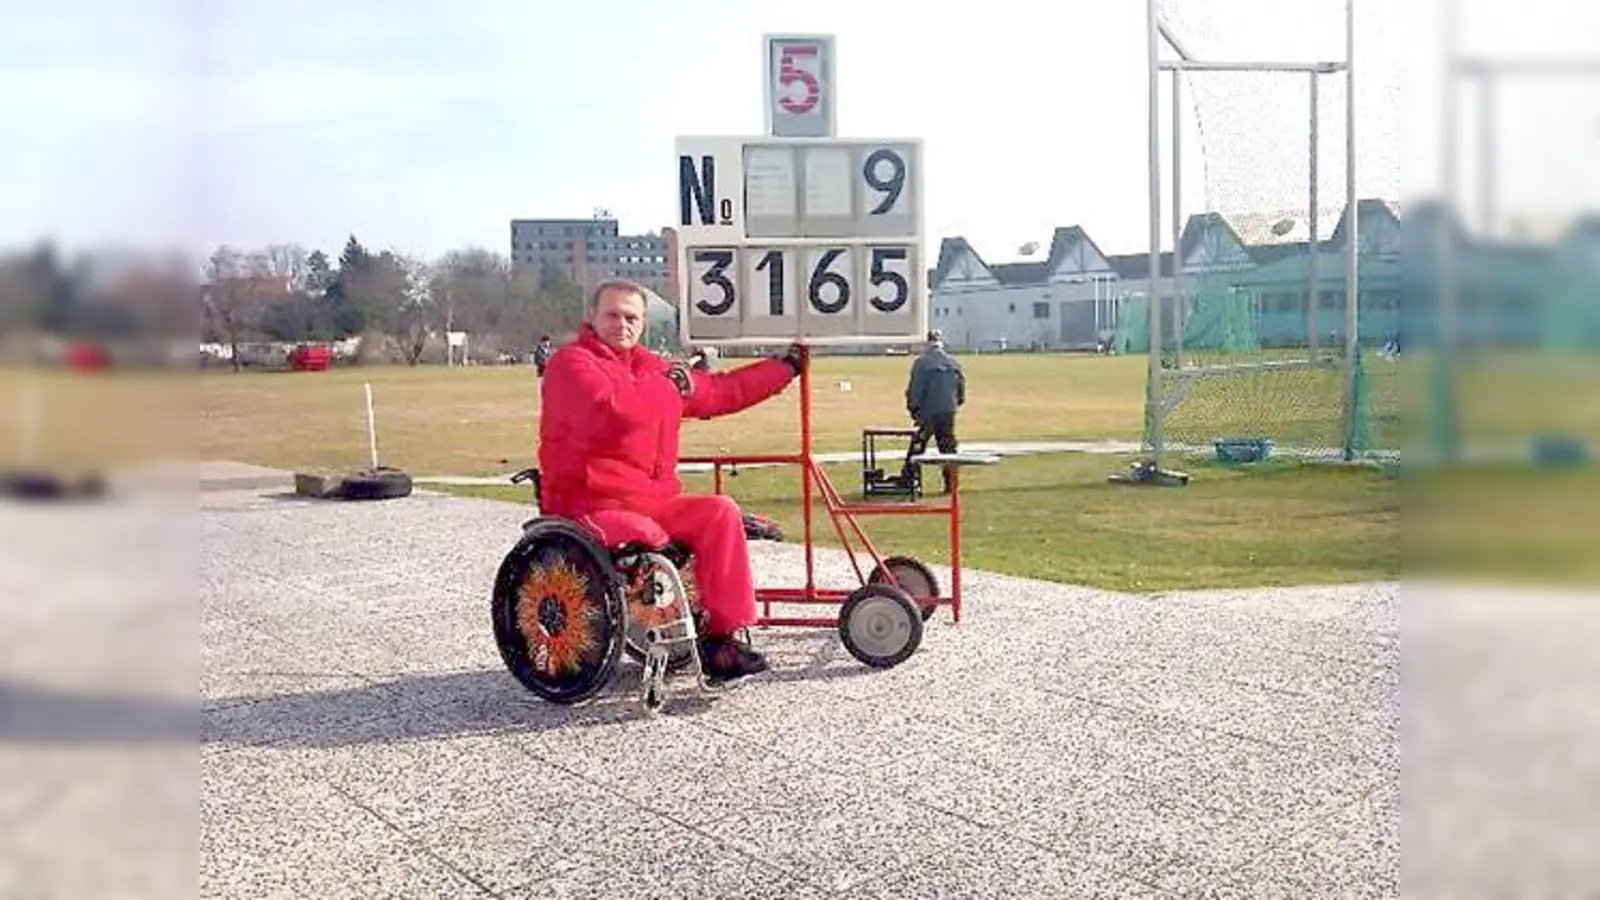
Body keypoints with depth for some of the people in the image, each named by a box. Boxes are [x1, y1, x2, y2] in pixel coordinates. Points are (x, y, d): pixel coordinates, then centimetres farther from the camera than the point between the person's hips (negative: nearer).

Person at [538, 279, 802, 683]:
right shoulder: (570, 363, -5)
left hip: (655, 501, 7)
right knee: (646, 536, -35)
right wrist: (666, 384, -15)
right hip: (589, 505, -7)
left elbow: (724, 391, 26)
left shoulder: (654, 368, 17)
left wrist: (787, 365, 31)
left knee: (720, 512, -15)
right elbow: (607, 412, -27)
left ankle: (722, 632, -14)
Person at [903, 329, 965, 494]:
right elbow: (961, 385, 9)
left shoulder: (921, 362, -10)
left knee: (917, 448, 4)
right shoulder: (953, 363, 3)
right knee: (948, 448, 10)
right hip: (948, 412, 3)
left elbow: (915, 389, -10)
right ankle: (950, 483, 9)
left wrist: (913, 408, -2)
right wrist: (957, 402, 22)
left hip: (927, 413, -3)